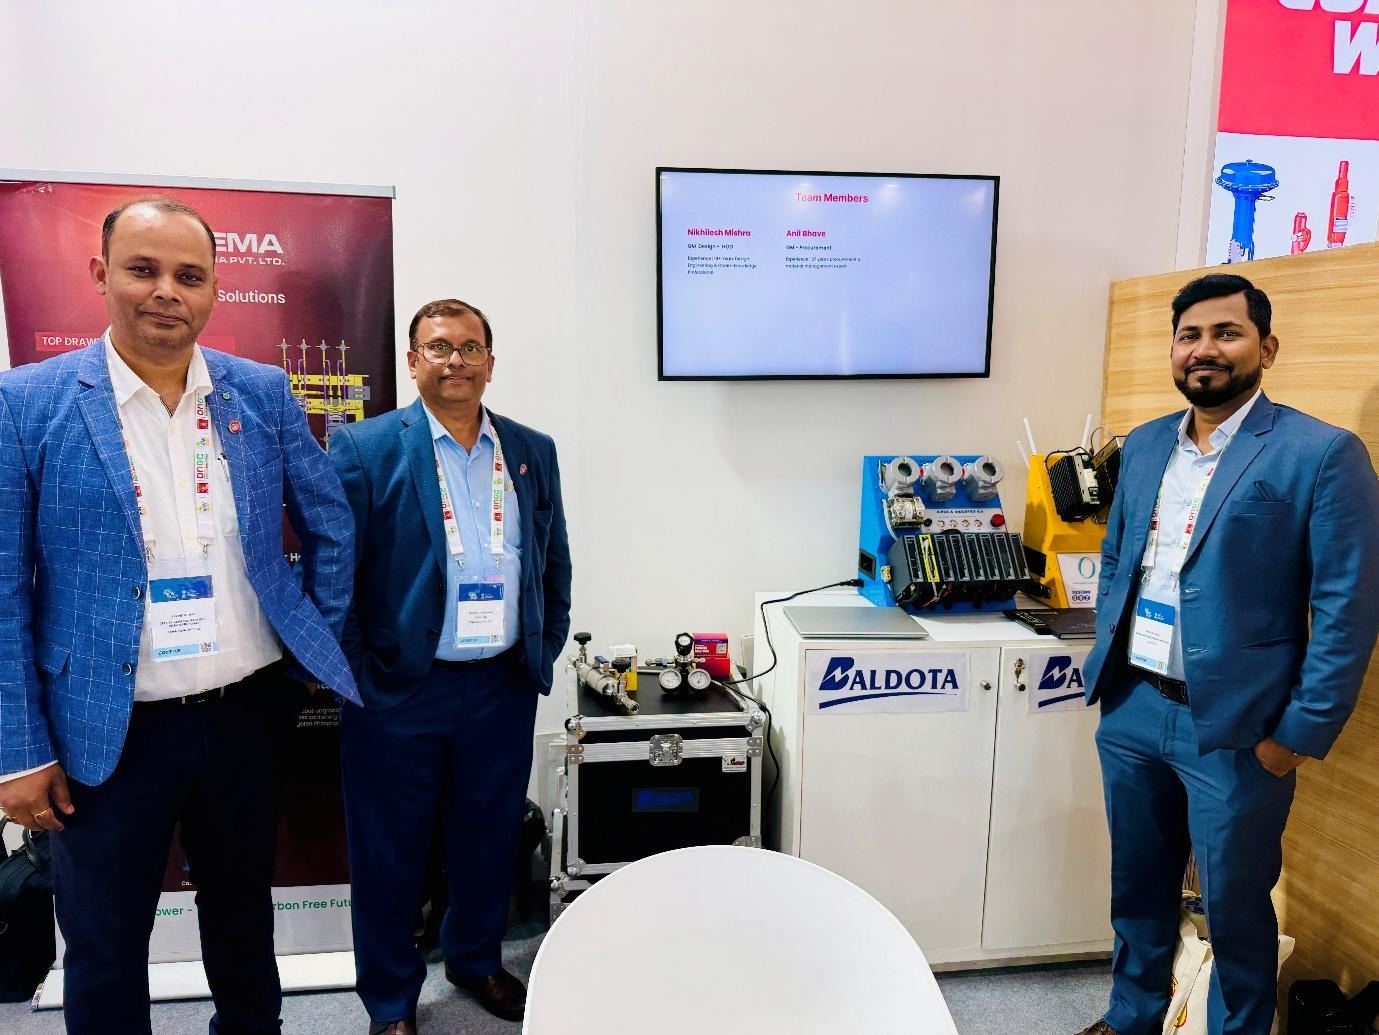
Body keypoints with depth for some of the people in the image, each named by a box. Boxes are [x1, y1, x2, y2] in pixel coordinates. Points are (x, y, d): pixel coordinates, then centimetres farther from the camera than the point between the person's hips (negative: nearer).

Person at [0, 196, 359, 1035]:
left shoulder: (263, 393, -1)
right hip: (109, 733, -2)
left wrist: (322, 641, 7)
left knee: (243, 908, 22)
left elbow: (332, 524, 9)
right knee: (104, 945, 15)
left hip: (248, 712, 3)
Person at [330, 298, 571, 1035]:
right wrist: (356, 672, -9)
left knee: (490, 836, 18)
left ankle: (476, 959, 43)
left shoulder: (533, 451, 6)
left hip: (504, 687, 4)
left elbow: (554, 562, 12)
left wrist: (546, 650, 7)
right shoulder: (365, 448, -7)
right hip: (399, 690, -3)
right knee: (390, 849, 12)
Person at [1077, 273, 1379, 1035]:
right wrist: (1106, 663, 10)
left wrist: (1300, 735, -12)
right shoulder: (1145, 444, 7)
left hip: (1235, 727, -5)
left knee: (1233, 909, 12)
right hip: (1131, 709, 6)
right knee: (1137, 885, 21)